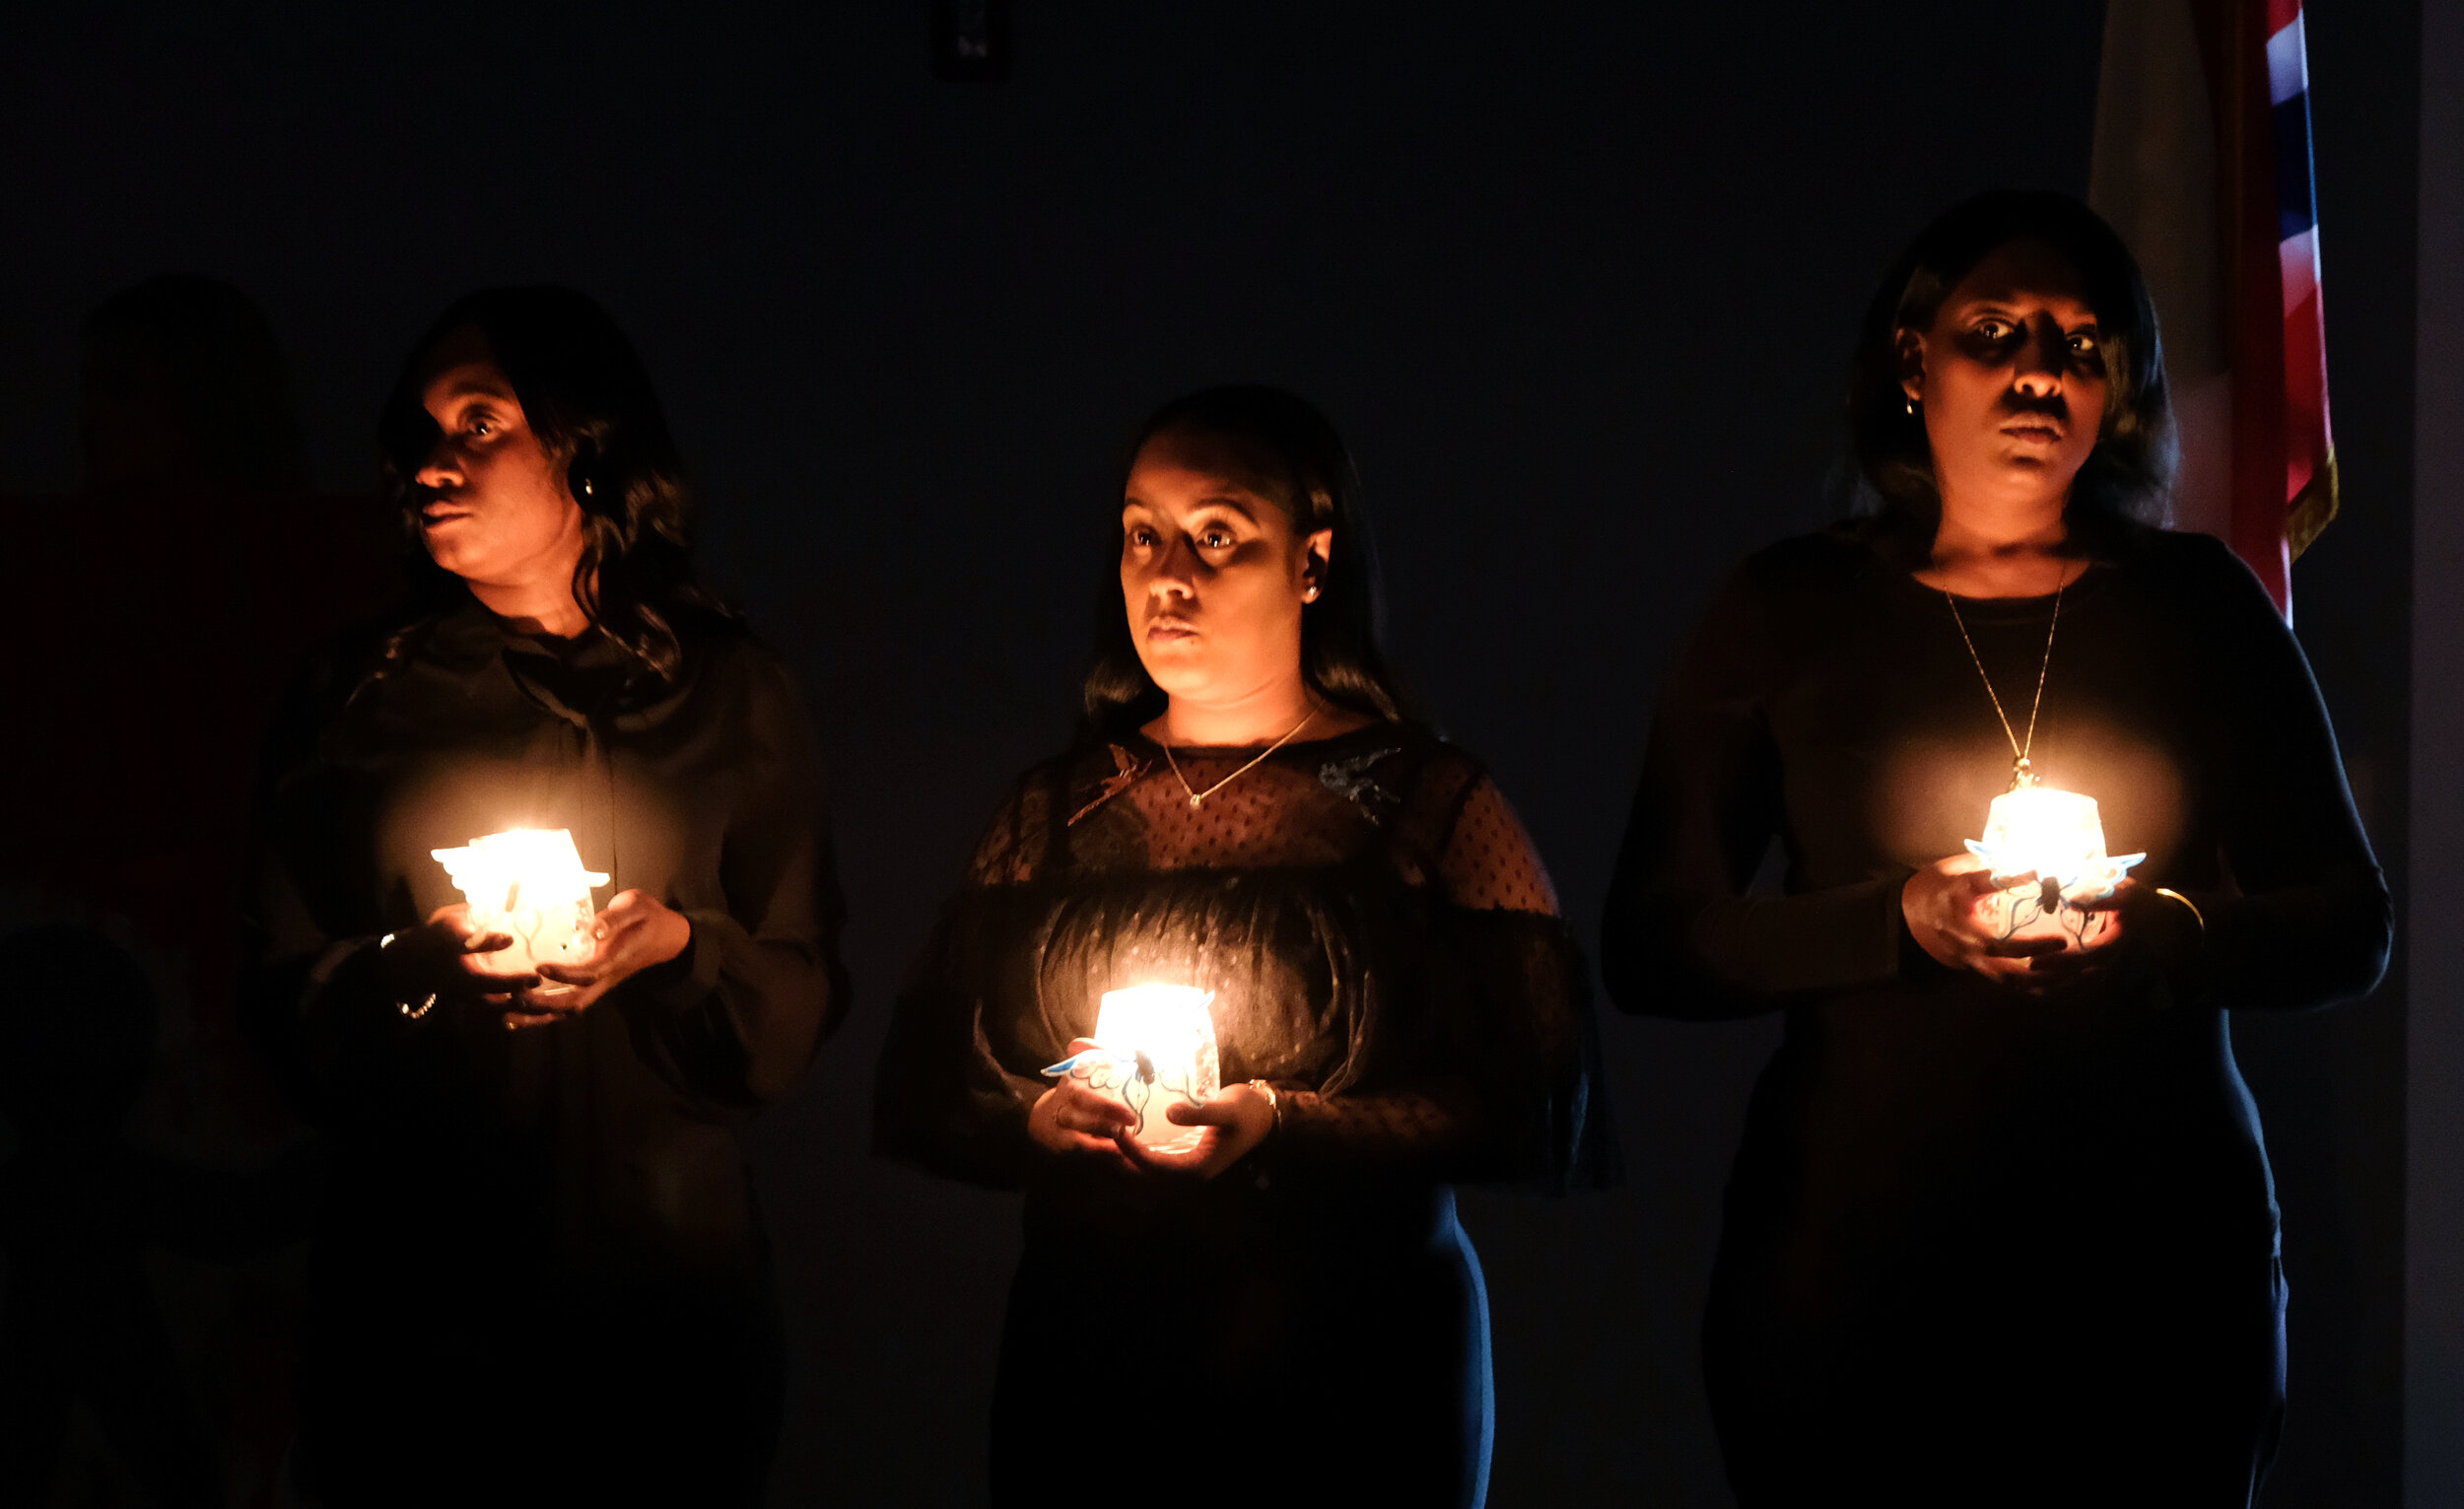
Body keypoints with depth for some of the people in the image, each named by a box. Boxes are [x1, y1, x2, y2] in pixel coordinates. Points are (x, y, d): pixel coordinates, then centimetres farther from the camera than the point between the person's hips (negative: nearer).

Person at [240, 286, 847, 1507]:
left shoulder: (726, 691, 6)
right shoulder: (356, 698, 5)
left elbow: (806, 991, 5)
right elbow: (282, 1002, 1)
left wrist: (678, 946, -14)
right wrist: (421, 963, -18)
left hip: (669, 1279, 1)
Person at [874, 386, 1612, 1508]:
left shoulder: (1431, 802, -1)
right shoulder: (1058, 810, 10)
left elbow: (1543, 1112, -11)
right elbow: (915, 1096, 8)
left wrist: (1286, 1126, -20)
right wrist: (1035, 1123, -14)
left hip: (1354, 1383, -3)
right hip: (1079, 1364, 3)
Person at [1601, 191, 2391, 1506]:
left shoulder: (2199, 608, 8)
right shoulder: (1791, 612, 5)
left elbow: (2350, 930, 8)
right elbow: (1649, 948, 0)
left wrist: (2155, 930, -12)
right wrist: (1899, 922, -15)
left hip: (2157, 1267, 1)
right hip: (1853, 1275, -1)